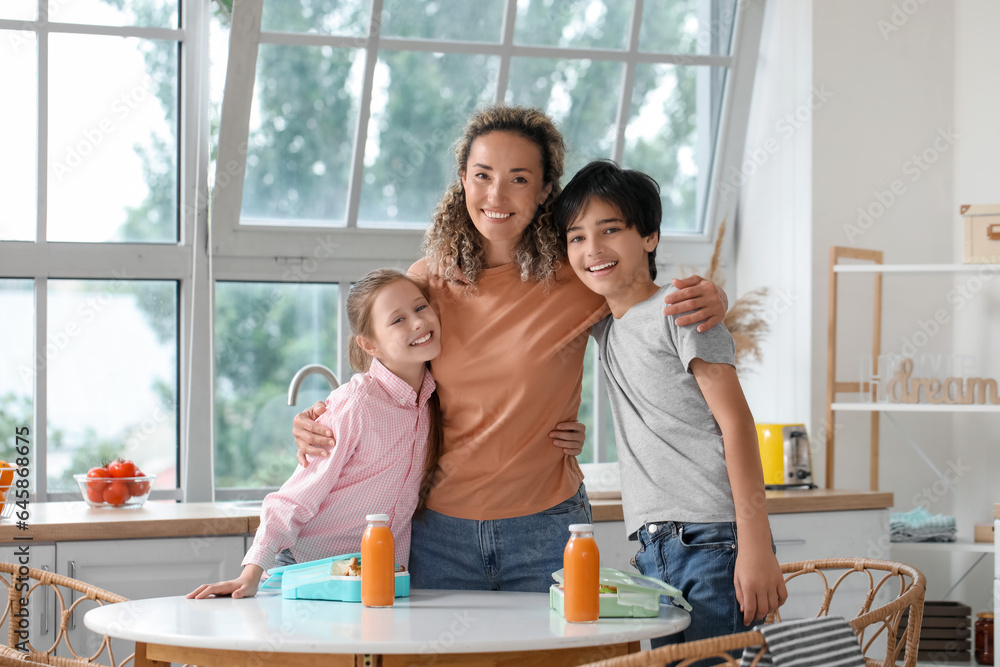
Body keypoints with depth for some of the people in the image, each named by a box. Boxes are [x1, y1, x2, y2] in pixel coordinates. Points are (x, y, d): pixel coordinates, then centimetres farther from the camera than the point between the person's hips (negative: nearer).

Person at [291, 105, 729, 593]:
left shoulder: (578, 282, -6)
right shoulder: (427, 282, 0)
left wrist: (707, 300, -13)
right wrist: (322, 423, -5)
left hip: (545, 531, -1)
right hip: (439, 529, 2)